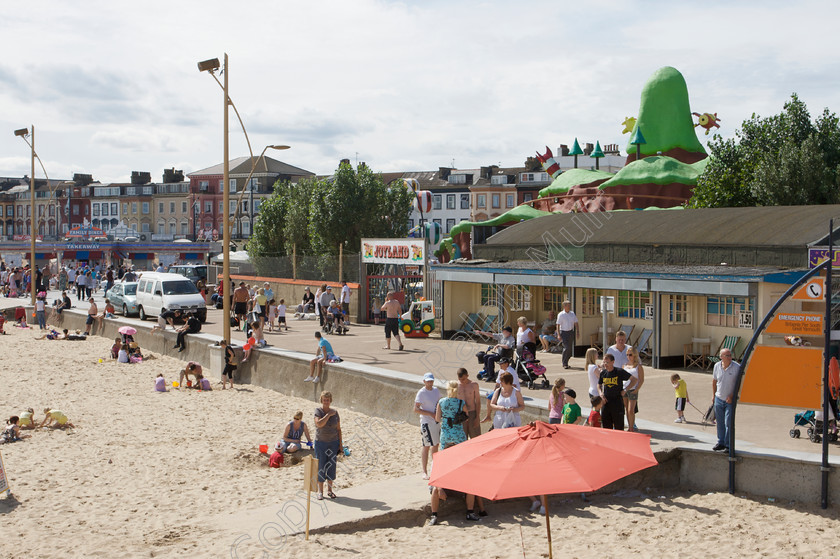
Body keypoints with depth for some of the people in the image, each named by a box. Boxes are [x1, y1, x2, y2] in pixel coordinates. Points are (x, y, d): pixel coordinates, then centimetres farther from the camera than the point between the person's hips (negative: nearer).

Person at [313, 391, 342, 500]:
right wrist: (328, 415, -19)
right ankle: (320, 491, 7)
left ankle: (329, 490, 16)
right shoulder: (318, 411, -5)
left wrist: (340, 443, 5)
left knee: (331, 466, 6)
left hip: (333, 443, 3)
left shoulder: (335, 412, 5)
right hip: (321, 443, -3)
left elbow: (338, 429, 9)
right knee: (320, 467, -1)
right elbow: (318, 423, -22)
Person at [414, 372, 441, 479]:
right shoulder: (421, 393, -14)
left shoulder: (436, 390, 8)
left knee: (436, 444, 15)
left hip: (436, 421, 7)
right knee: (426, 446, -5)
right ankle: (425, 472, -1)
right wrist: (430, 414, -21)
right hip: (426, 422, -7)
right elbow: (416, 409, -17)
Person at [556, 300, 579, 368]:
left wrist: (578, 332, 6)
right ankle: (564, 364, -5)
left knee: (570, 349, 7)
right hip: (564, 332, -5)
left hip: (571, 332, 5)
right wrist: (559, 335, -14)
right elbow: (558, 325, -8)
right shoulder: (560, 314, -7)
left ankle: (566, 363, 22)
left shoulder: (572, 314, 7)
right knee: (566, 348, -15)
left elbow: (576, 324, 12)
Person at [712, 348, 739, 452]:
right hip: (719, 399, 4)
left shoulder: (737, 367, -13)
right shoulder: (717, 366, 0)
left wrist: (732, 396, -14)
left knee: (728, 423, -7)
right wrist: (714, 395, 16)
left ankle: (728, 445, 1)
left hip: (730, 400, -4)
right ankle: (721, 443, 23)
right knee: (720, 423, 11)